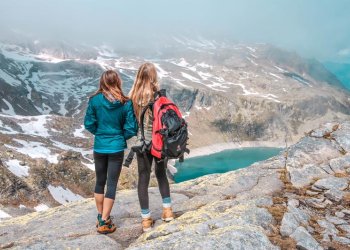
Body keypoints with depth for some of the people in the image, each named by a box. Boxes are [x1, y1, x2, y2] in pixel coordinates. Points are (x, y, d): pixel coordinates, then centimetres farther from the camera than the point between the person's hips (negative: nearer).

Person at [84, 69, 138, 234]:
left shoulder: (95, 100, -8)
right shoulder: (126, 103, -10)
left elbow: (89, 124, -3)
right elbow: (131, 129, -8)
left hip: (99, 147, 2)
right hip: (117, 148, -2)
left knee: (100, 182, 18)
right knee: (112, 184, 6)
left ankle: (101, 217, 29)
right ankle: (104, 222, 9)